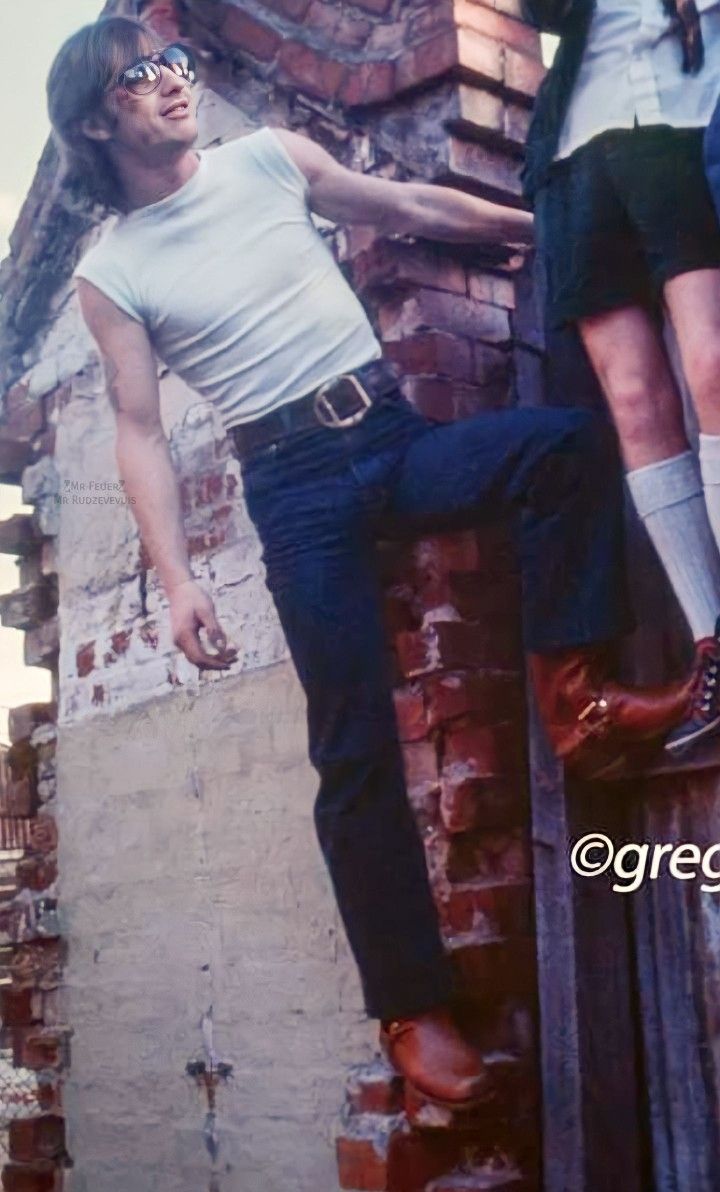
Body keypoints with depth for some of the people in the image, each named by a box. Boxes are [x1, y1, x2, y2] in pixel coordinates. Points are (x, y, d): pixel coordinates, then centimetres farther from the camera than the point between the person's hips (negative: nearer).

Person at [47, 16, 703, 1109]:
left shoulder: (269, 157, 10)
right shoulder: (111, 273, 2)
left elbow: (411, 209, 19)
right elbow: (140, 431, -1)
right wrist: (178, 580, -13)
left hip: (397, 433, 4)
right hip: (297, 484, -3)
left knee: (562, 436, -27)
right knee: (356, 753, -10)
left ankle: (575, 694, -19)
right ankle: (412, 1009, 0)